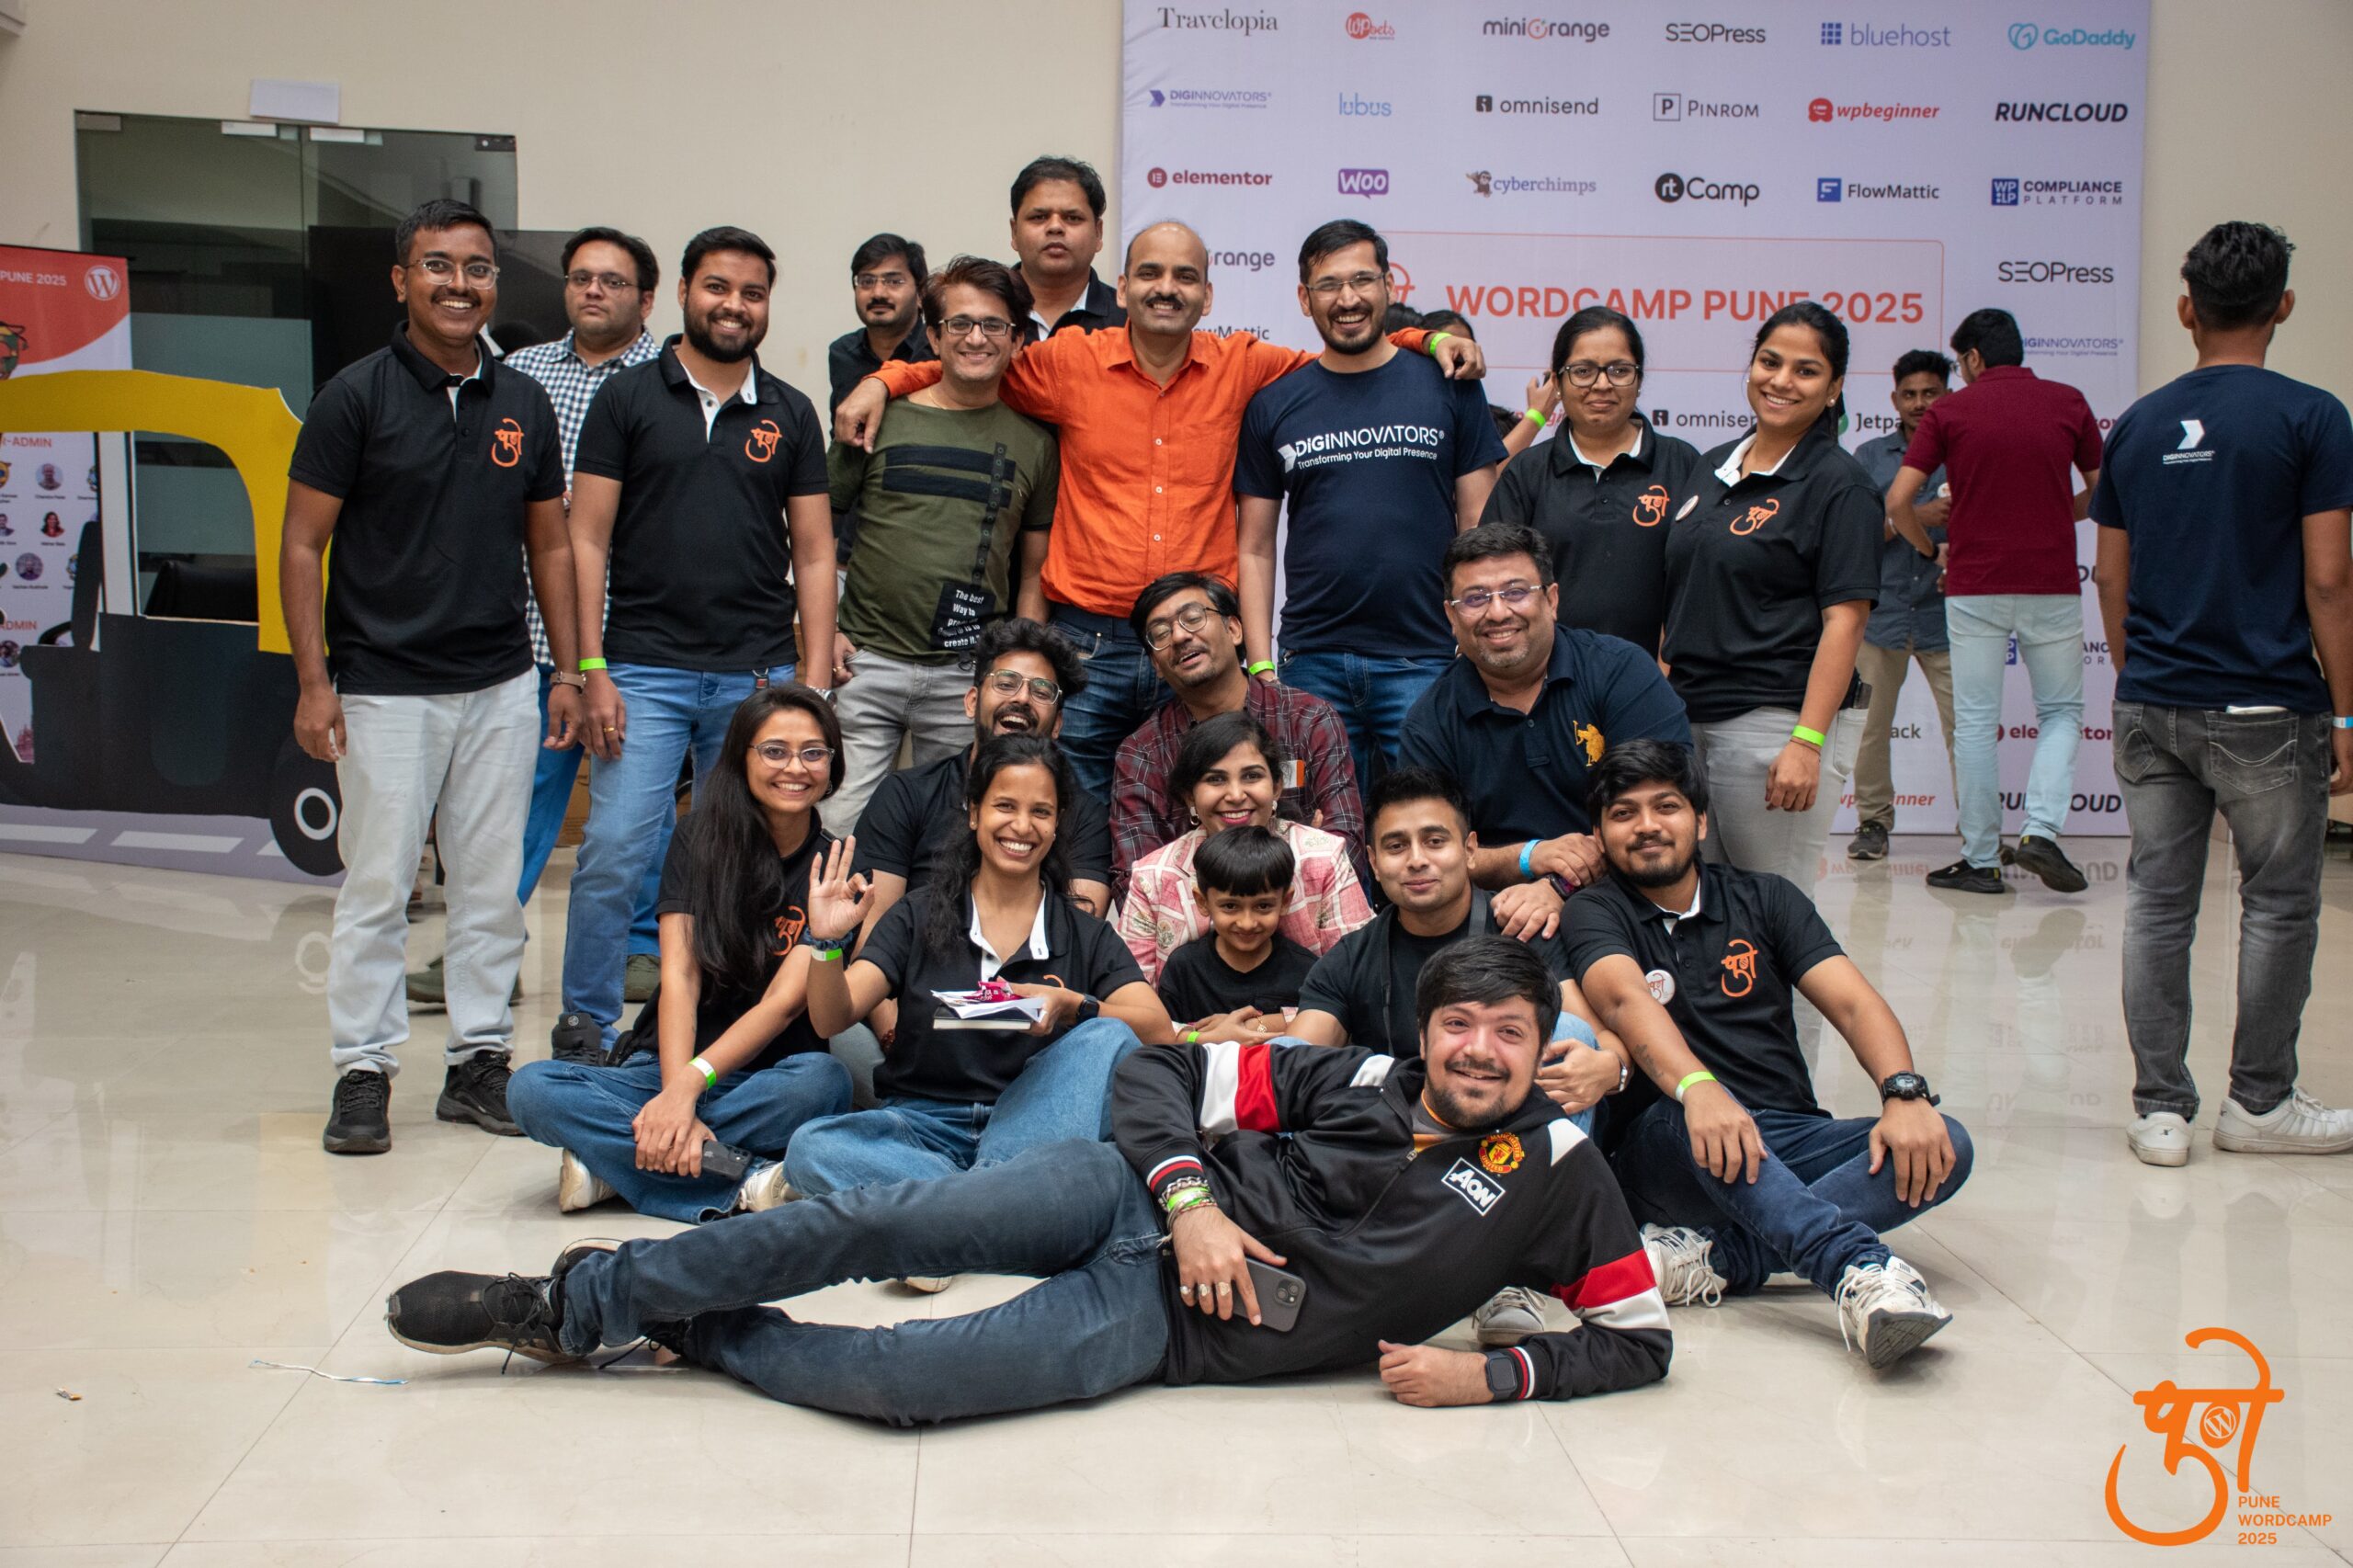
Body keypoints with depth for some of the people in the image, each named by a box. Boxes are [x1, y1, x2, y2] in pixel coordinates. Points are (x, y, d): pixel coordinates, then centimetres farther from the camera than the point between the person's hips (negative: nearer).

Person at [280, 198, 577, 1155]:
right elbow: (301, 545, -4)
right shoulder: (358, 396, -4)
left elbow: (550, 545, 14)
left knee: (493, 886, 8)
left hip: (502, 688, 4)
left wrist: (570, 671, 8)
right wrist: (313, 679, -10)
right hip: (386, 689, -4)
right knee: (376, 886, 0)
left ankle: (479, 1060, 19)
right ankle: (362, 1073, 11)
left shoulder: (524, 404, 9)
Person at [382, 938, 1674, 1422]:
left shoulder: (1558, 1172, 4)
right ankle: (577, 1298, -5)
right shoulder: (1358, 1080, 7)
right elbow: (1159, 1072, 6)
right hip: (1135, 1202, 2)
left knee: (899, 1376, -24)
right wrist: (1193, 1199, -12)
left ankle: (687, 1330, 2)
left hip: (1170, 1326, -2)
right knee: (878, 1221, -21)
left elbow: (1640, 1339, 6)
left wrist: (1492, 1374, -10)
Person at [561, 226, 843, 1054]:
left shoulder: (789, 414, 11)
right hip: (645, 671, -2)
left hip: (758, 675, 2)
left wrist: (816, 679, 1)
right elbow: (587, 540, 2)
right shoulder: (628, 398, 5)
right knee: (612, 855, -6)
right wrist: (592, 667, -6)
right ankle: (588, 1029, 9)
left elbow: (813, 552, 10)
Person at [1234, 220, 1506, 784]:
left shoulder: (1448, 388, 5)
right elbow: (1255, 550, 9)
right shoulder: (1274, 405, 8)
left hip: (1426, 659, -1)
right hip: (1311, 662, 1)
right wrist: (1260, 665, 0)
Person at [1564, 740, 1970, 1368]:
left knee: (1944, 1146, -22)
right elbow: (1626, 998, -18)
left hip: (1790, 1143, 4)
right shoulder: (1594, 914, 5)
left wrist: (1906, 1094, -19)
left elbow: (1853, 1002, 2)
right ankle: (1859, 1270, -55)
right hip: (1665, 1148, -4)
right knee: (1686, 1117, -37)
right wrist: (1696, 1088, -39)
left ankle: (1713, 1258, -35)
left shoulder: (1764, 898, 15)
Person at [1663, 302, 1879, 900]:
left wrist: (1807, 742, -20)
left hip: (1775, 719, -7)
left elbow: (1843, 621, -13)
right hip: (1688, 717, 7)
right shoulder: (1712, 468, 14)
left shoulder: (1840, 484, -6)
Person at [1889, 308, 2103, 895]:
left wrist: (1932, 549, 12)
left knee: (1975, 721, 6)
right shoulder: (2068, 403, 3)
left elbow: (1898, 500, -5)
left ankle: (1982, 859, 8)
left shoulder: (1950, 411, -1)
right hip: (2053, 584, 1)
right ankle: (2042, 830, -5)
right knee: (2061, 711, 14)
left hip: (1974, 587, -1)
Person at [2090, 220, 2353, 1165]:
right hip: (2267, 708, -4)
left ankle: (2159, 1109, 10)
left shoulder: (2137, 426, 7)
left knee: (2157, 902, 7)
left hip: (2153, 705, 4)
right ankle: (2259, 1102, 18)